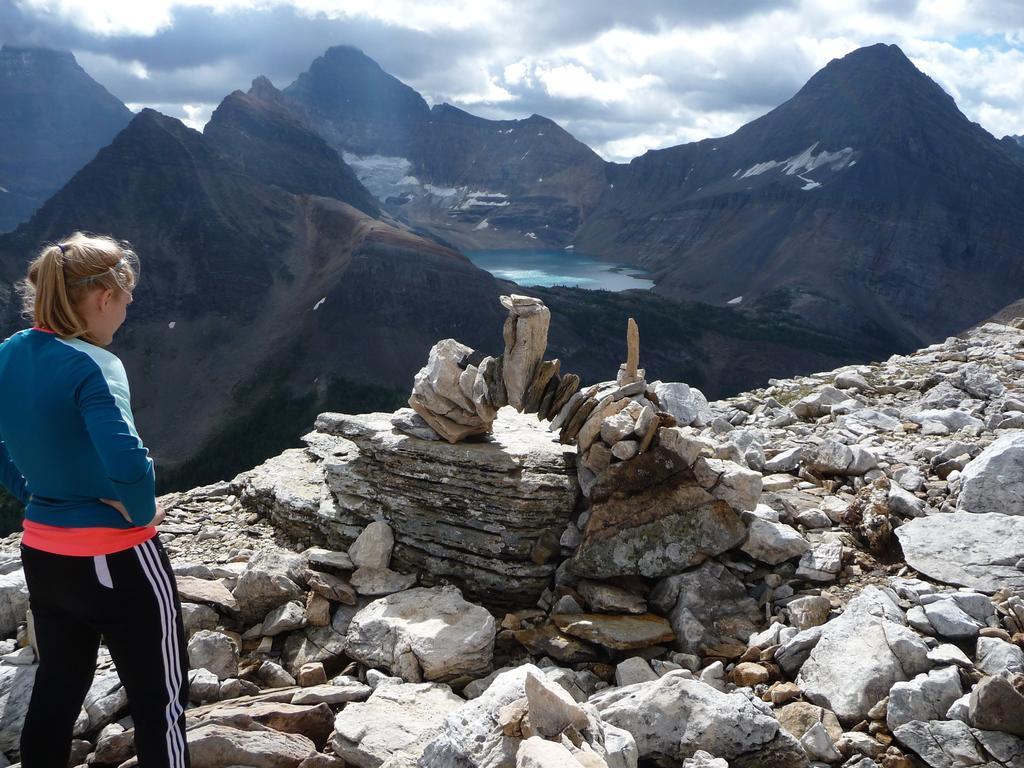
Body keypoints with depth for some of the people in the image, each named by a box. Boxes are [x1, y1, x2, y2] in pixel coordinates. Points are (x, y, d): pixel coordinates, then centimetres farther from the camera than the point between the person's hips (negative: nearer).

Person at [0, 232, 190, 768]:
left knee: (56, 689, 24)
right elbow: (129, 466, -34)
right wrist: (141, 515, -16)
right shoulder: (89, 365, -23)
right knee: (159, 701, 9)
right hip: (116, 561, -8)